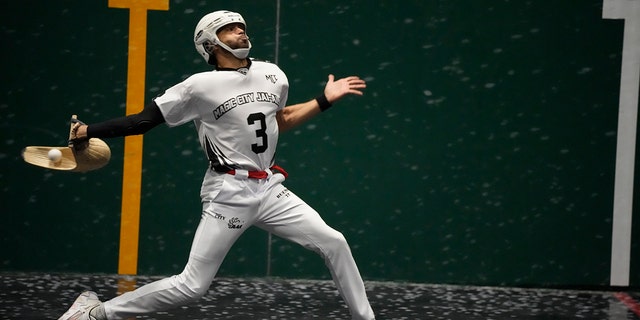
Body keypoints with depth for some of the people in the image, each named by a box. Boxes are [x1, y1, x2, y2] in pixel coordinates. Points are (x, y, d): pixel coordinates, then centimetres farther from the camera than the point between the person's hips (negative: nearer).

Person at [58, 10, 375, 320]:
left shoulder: (272, 75, 8)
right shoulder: (201, 86, -9)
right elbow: (144, 120, -7)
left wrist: (325, 100, 17)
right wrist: (88, 132, -16)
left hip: (269, 189, 5)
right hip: (228, 194, -5)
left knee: (334, 243, -1)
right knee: (192, 286, -6)